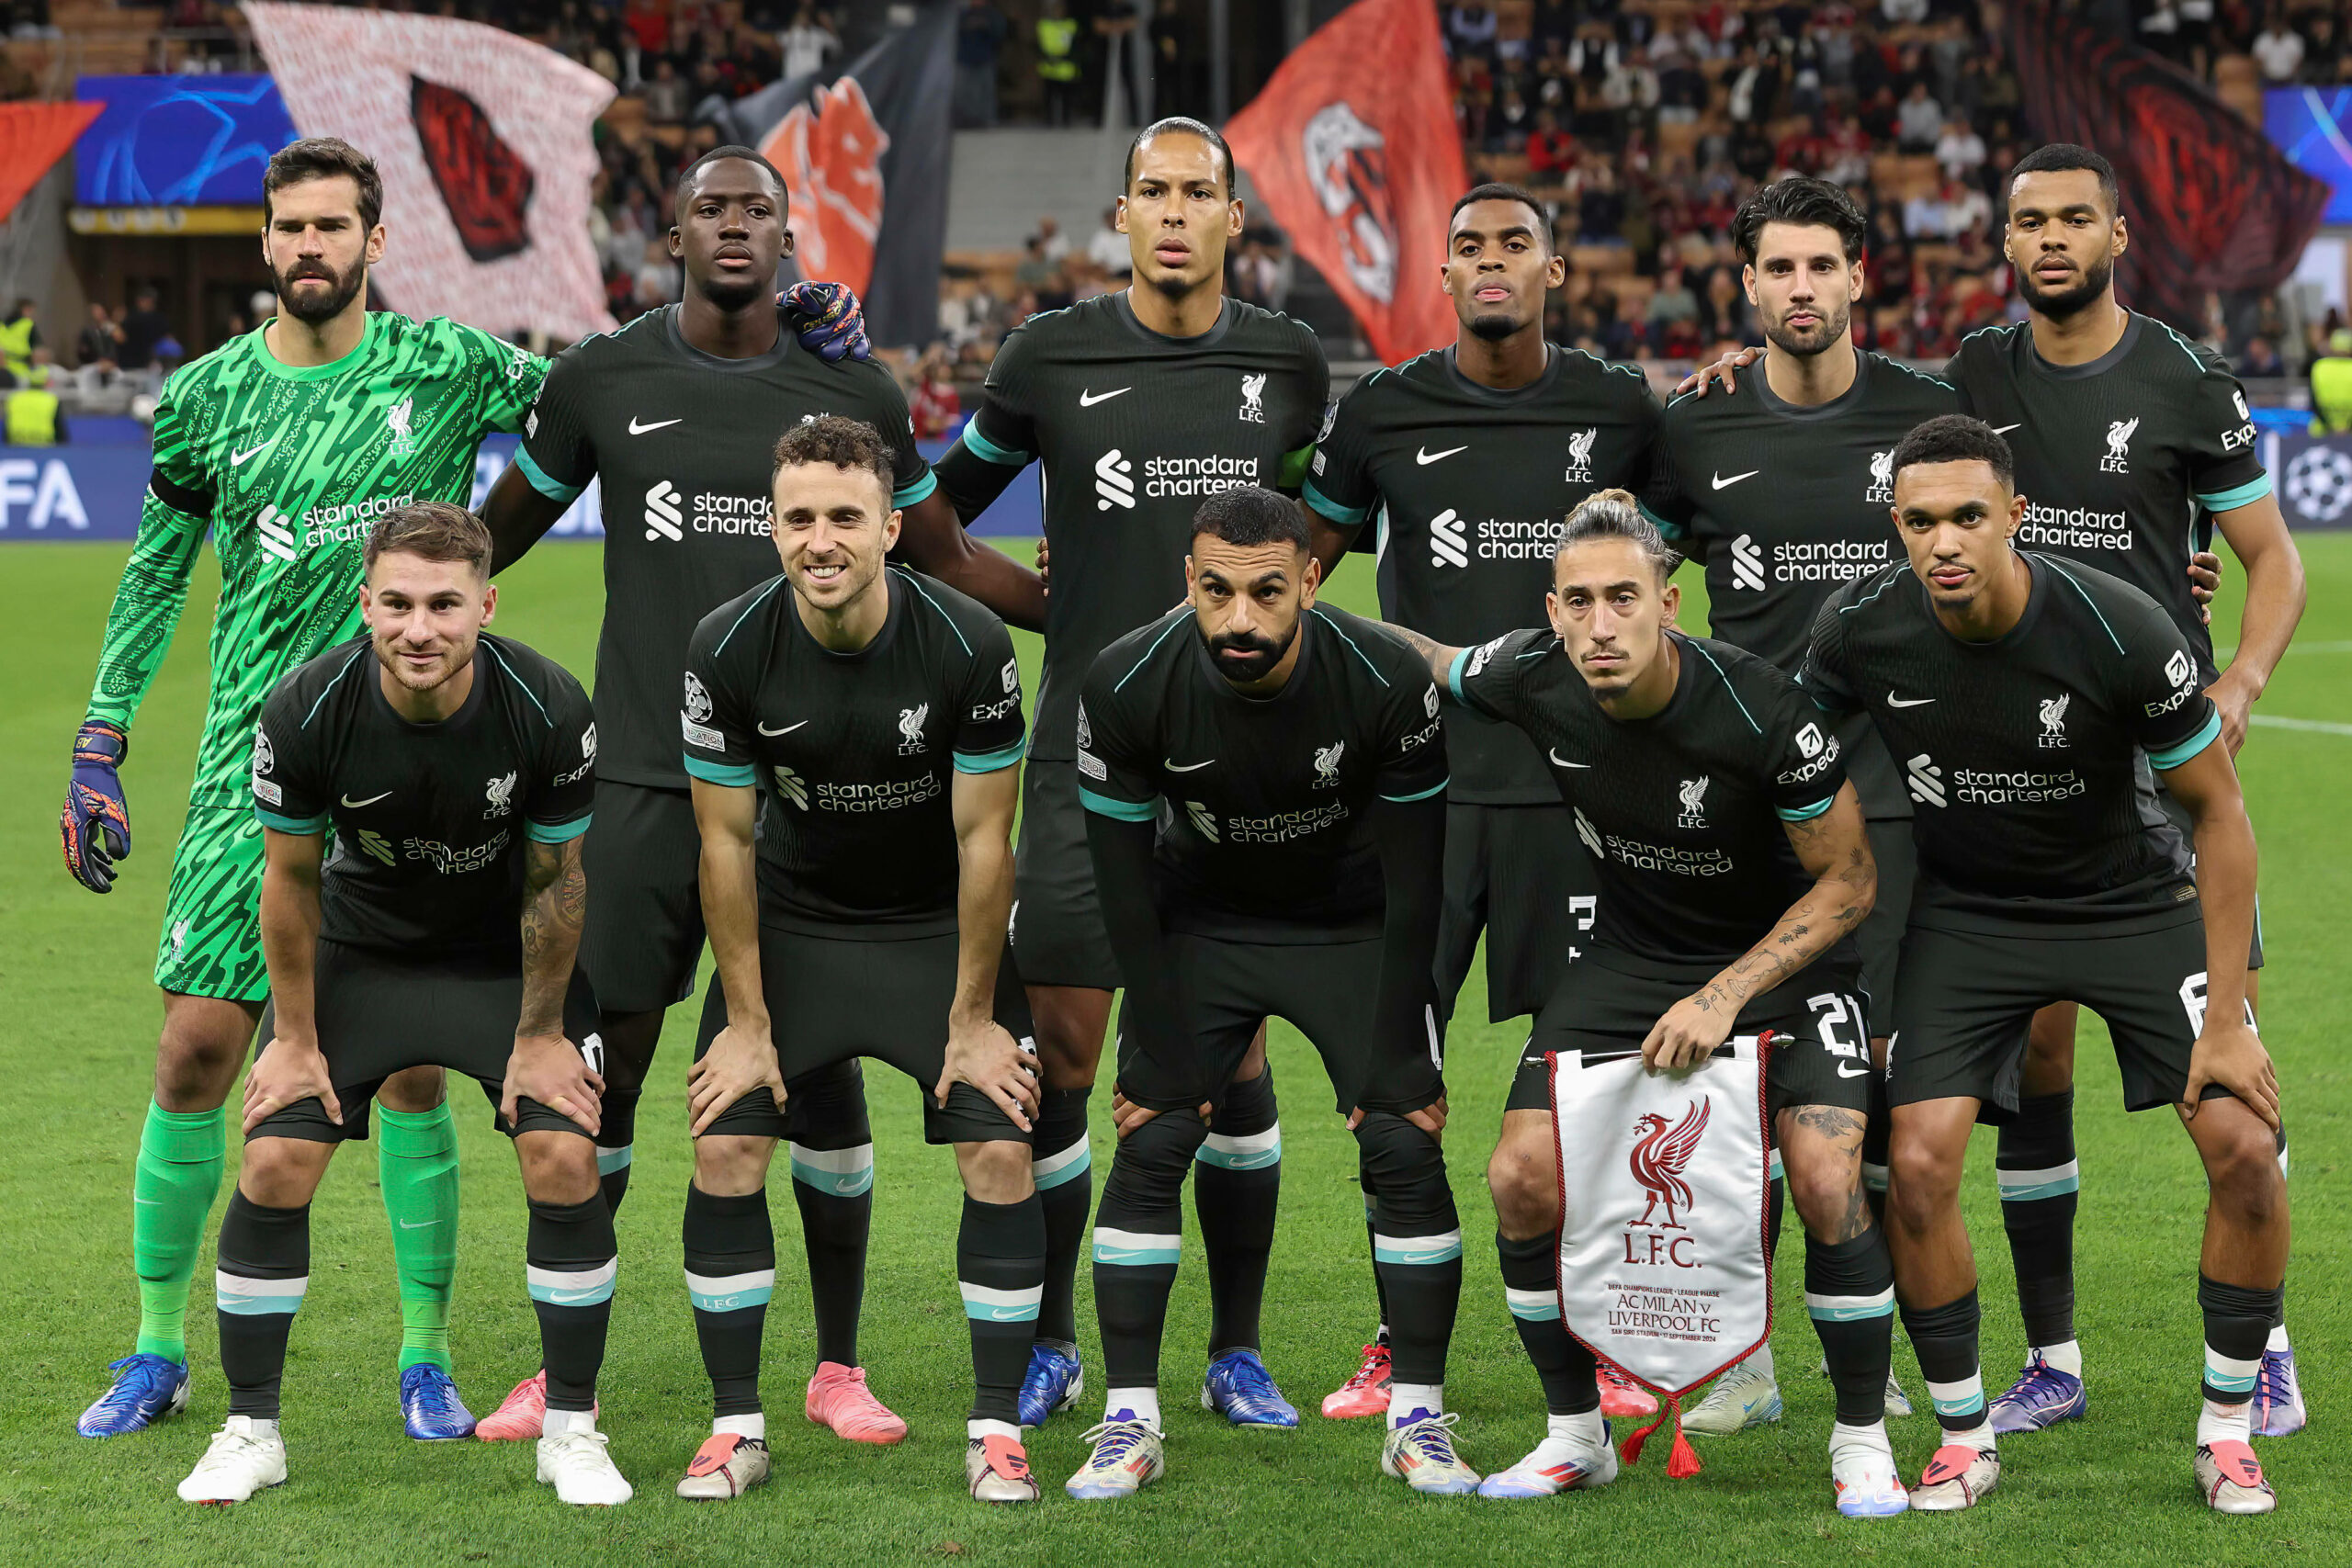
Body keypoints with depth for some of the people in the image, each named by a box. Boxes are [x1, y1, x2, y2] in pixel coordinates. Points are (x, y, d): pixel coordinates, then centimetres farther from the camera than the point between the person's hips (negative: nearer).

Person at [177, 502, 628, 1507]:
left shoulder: (549, 709, -28)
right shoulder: (306, 713, -26)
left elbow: (555, 881, -13)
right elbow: (291, 879, -10)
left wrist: (539, 1035, -6)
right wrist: (295, 1039, -4)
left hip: (510, 960, -1)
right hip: (359, 950, 1)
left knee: (565, 1160, -15)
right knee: (274, 1163, -10)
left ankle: (571, 1431, 2)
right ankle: (249, 1431, 7)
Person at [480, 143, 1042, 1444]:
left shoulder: (852, 393, 4)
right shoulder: (599, 381, 4)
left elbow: (948, 558, 15)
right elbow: (500, 530, 18)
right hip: (647, 781, 0)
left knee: (823, 1065, 1)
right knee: (604, 1058, -1)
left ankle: (838, 1369, 13)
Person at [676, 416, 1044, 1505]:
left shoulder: (968, 645, -23)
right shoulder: (729, 650, -19)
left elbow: (983, 840, -15)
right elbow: (727, 841, -10)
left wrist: (973, 1018, -12)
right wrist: (748, 1021, -9)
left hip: (939, 925, -1)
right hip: (791, 921, 1)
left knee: (999, 1155, -12)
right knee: (724, 1152, -9)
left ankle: (997, 1431, 1)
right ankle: (737, 1428, 3)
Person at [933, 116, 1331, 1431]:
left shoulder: (1288, 361, 5)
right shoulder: (1055, 356, 1)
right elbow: (942, 505, 14)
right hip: (1088, 754, -1)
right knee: (1061, 1045, -1)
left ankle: (1238, 1350, 12)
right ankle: (1050, 1346, 12)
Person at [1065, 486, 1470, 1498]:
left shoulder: (1387, 684, -27)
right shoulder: (1129, 686, -25)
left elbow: (1413, 889, -18)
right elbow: (1126, 884, -14)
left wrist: (1393, 1065, -17)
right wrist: (1165, 1060, -15)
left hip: (1355, 928, -1)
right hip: (1199, 927, 1)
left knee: (1405, 1148, -11)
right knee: (1149, 1149, -10)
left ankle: (1418, 1419, 0)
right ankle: (1130, 1423, -2)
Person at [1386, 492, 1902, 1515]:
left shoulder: (1760, 710, -29)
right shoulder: (1533, 682, -18)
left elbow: (1848, 881, -17)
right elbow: (1429, 660, 7)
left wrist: (1724, 996, -23)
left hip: (1783, 952, -4)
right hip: (1630, 956, 4)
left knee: (1827, 1182, -24)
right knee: (1522, 1178, -10)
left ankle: (1862, 1439, -1)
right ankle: (1574, 1433, 11)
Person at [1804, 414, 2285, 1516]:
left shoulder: (2120, 631, -26)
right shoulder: (1859, 630, -19)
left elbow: (2220, 814, -14)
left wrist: (2224, 1019, -15)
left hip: (2134, 897, -1)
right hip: (1968, 915, 1)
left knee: (2244, 1145, -15)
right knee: (1917, 1168, -15)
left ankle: (2226, 1432, 5)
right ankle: (1964, 1439, 6)